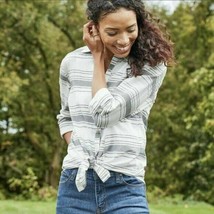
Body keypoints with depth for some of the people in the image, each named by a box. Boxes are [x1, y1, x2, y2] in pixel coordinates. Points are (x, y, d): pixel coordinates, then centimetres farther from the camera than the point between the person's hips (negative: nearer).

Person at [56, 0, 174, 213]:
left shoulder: (151, 65, -5)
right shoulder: (72, 63, 6)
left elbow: (106, 113, -15)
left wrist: (98, 58, -5)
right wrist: (77, 151, 3)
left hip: (125, 188, -3)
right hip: (75, 183, 3)